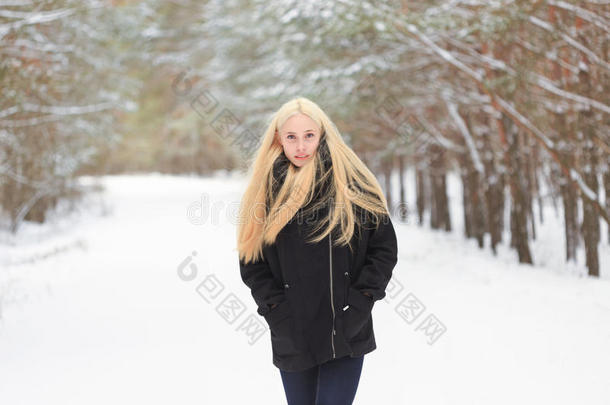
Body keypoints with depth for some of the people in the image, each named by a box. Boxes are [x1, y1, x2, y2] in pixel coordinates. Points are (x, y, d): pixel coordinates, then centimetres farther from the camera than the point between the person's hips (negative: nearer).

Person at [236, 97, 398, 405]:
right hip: (291, 341, 3)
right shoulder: (267, 190, 4)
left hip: (345, 334, -2)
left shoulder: (352, 183, -2)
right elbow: (251, 261, 7)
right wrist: (277, 311, -5)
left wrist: (358, 306, -7)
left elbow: (384, 248, 1)